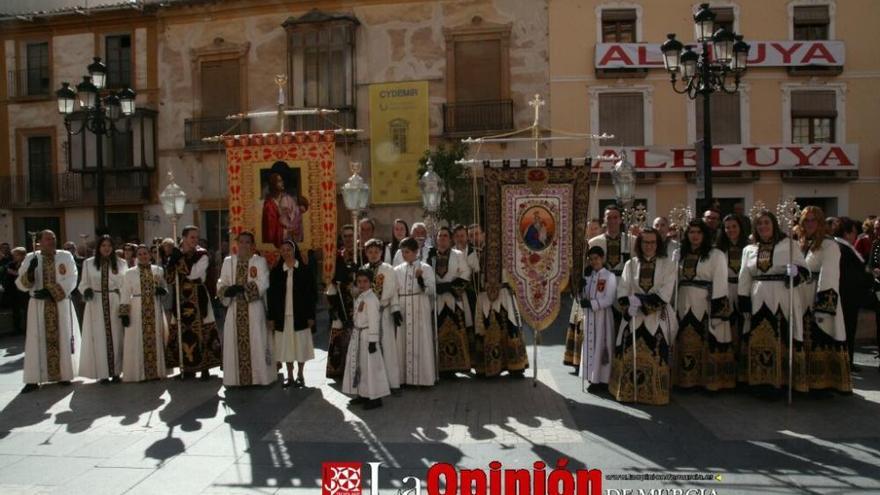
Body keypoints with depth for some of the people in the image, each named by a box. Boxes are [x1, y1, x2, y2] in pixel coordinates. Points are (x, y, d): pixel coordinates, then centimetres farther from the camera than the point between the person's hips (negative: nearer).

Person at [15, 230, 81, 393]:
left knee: (62, 338, 5)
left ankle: (64, 375, 13)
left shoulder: (66, 256, 3)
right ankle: (33, 379, -1)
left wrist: (50, 292, -17)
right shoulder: (30, 258, 5)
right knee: (37, 340, -2)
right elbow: (21, 284, 0)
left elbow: (71, 280, -6)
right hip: (39, 305, 0)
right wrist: (30, 271, -19)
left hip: (61, 305, 0)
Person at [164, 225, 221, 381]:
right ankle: (187, 368, 16)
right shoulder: (175, 255, 6)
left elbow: (193, 274, -18)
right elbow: (169, 280, 0)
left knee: (202, 331, -4)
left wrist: (180, 258, -14)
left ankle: (205, 367, 5)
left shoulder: (202, 255, -3)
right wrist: (171, 263, -14)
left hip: (198, 298, -3)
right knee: (183, 331, 5)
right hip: (181, 297, 3)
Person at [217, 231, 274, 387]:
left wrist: (242, 288, -23)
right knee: (234, 343, 3)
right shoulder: (228, 261, 10)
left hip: (254, 309, -3)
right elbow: (221, 284, 5)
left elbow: (263, 284, -11)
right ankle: (236, 378, 11)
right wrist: (228, 291, -18)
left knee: (256, 343, -1)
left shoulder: (260, 261, 1)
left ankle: (258, 377, 8)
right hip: (235, 309, 3)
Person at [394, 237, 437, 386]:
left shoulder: (426, 268, 1)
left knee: (421, 341, -1)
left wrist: (420, 279, -21)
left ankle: (423, 377, 6)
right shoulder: (397, 270, 10)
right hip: (403, 311, 3)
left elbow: (431, 291, -6)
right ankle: (404, 377, 10)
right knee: (403, 342, 2)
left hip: (420, 311, -3)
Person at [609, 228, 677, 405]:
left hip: (658, 318, -2)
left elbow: (665, 294, -8)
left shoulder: (667, 264, 2)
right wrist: (629, 307, -14)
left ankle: (655, 394, 8)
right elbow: (622, 292, 2)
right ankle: (628, 392, 11)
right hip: (634, 318, 2)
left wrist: (641, 301, -14)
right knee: (628, 357, 0)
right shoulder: (630, 264, 8)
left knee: (656, 358, -4)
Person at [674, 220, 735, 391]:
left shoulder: (716, 255, -2)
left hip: (706, 305, -5)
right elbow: (675, 280, 12)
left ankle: (712, 380, 5)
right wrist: (674, 304, 6)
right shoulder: (681, 255, 14)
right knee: (686, 344, 8)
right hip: (685, 305, 5)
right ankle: (687, 379, 17)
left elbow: (720, 283, -8)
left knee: (710, 344, -3)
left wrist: (717, 306, -15)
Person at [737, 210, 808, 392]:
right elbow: (744, 279, 10)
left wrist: (795, 272, -22)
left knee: (784, 341, -4)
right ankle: (760, 381, 13)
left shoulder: (789, 244, 4)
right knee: (758, 342, 4)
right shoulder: (749, 249, 12)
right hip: (758, 302, 3)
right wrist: (744, 303, 3)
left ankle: (782, 381, 4)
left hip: (783, 300, -3)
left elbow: (804, 270, 1)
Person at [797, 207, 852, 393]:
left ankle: (827, 382, 1)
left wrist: (823, 307, -23)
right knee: (808, 342, 11)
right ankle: (812, 381, 20)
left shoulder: (829, 245, -8)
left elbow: (828, 277, -17)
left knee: (824, 342, -6)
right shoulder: (802, 245, 16)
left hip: (820, 300, -7)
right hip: (804, 302, 8)